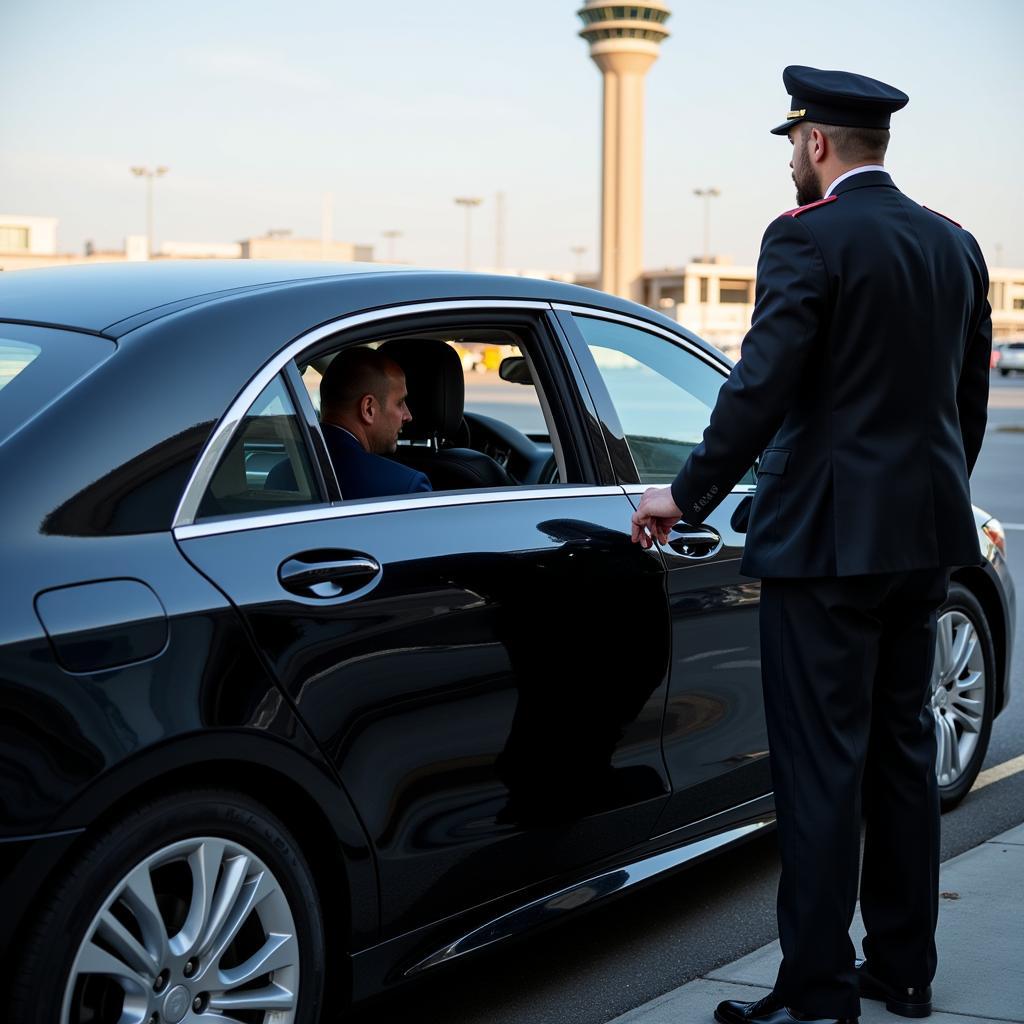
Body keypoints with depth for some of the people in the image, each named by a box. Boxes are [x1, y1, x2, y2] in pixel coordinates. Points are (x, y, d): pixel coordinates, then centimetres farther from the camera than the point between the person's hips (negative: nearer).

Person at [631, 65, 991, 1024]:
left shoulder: (808, 236, -12)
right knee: (900, 748, 16)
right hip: (924, 533, 8)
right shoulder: (954, 244, 11)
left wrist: (687, 493, -10)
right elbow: (969, 397, 16)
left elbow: (763, 384, -19)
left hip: (830, 535, -8)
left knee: (820, 765, -2)